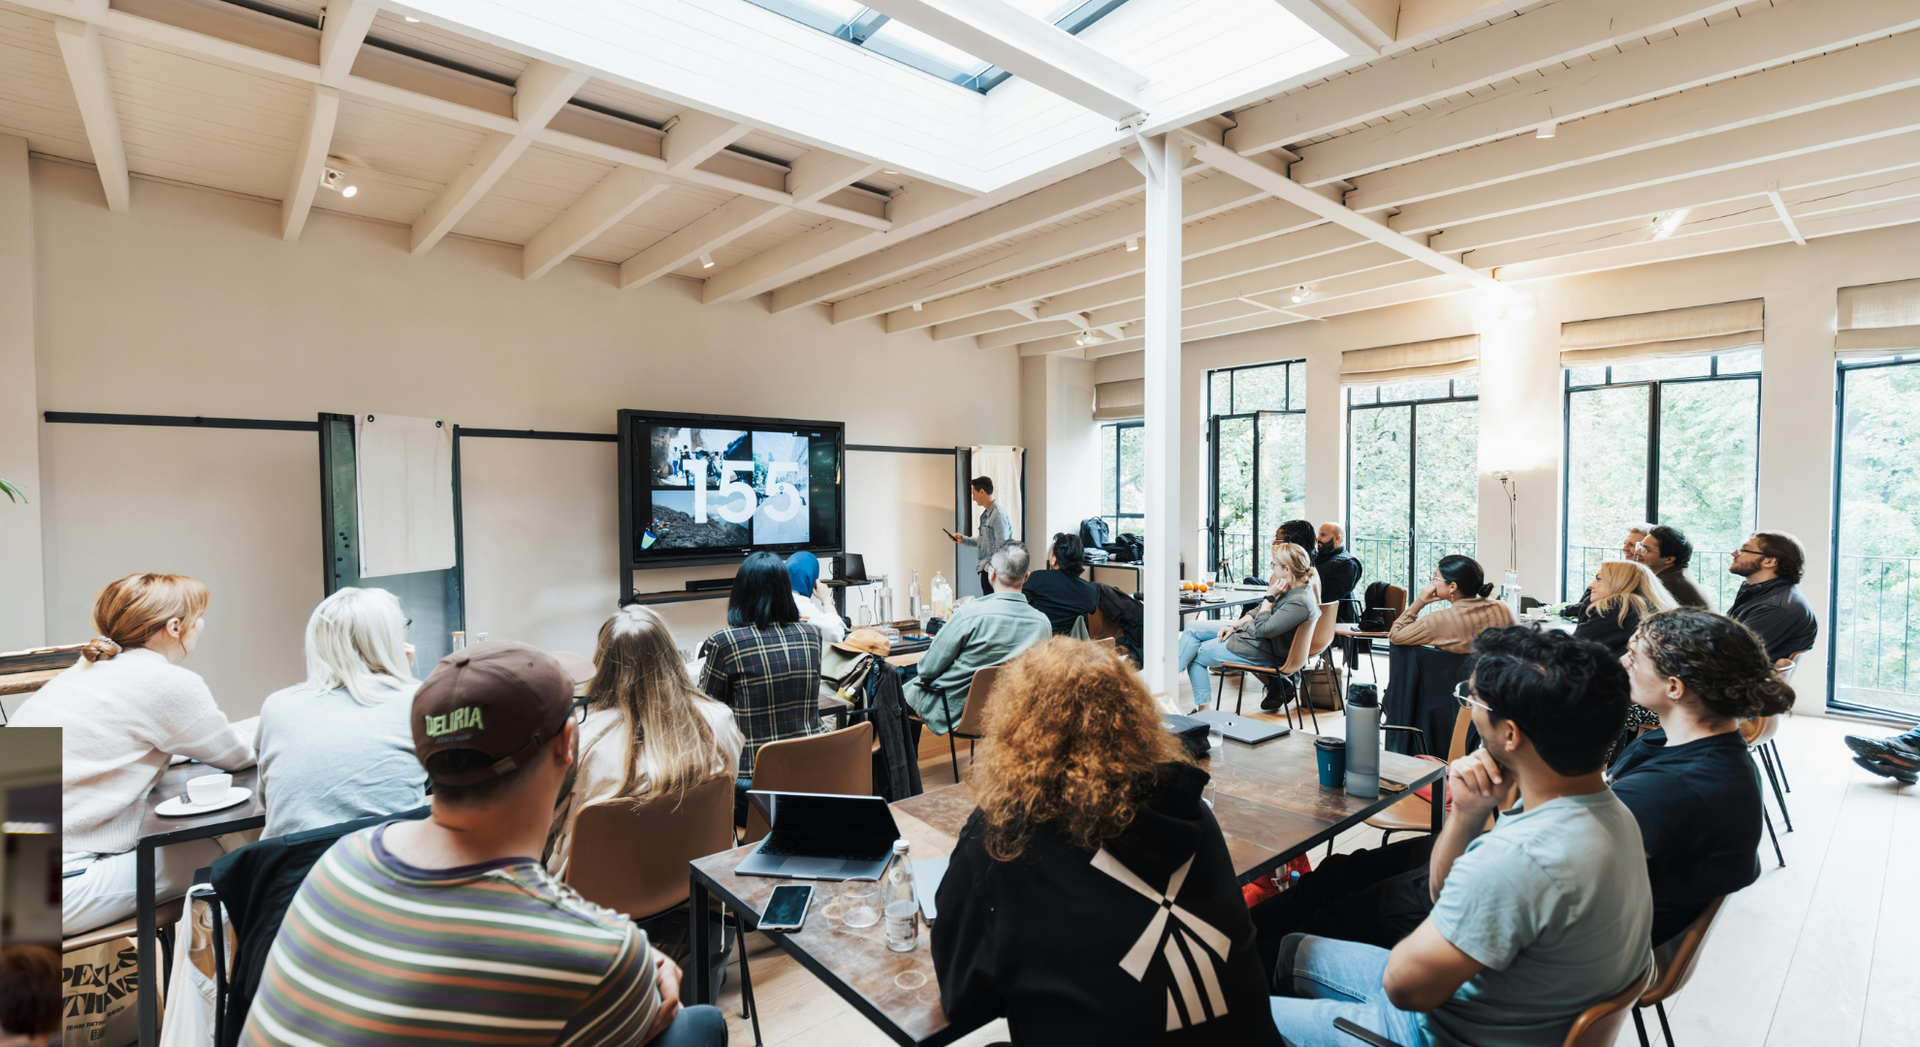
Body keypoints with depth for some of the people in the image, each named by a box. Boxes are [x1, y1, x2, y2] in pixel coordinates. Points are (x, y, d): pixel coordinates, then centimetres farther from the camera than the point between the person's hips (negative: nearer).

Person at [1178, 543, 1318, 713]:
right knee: (1192, 628, 6)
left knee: (1196, 656, -2)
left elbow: (1262, 629, -29)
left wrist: (1270, 596, -23)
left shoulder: (1299, 602, -29)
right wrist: (1233, 626, 2)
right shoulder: (1292, 588, 1)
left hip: (1261, 651, -10)